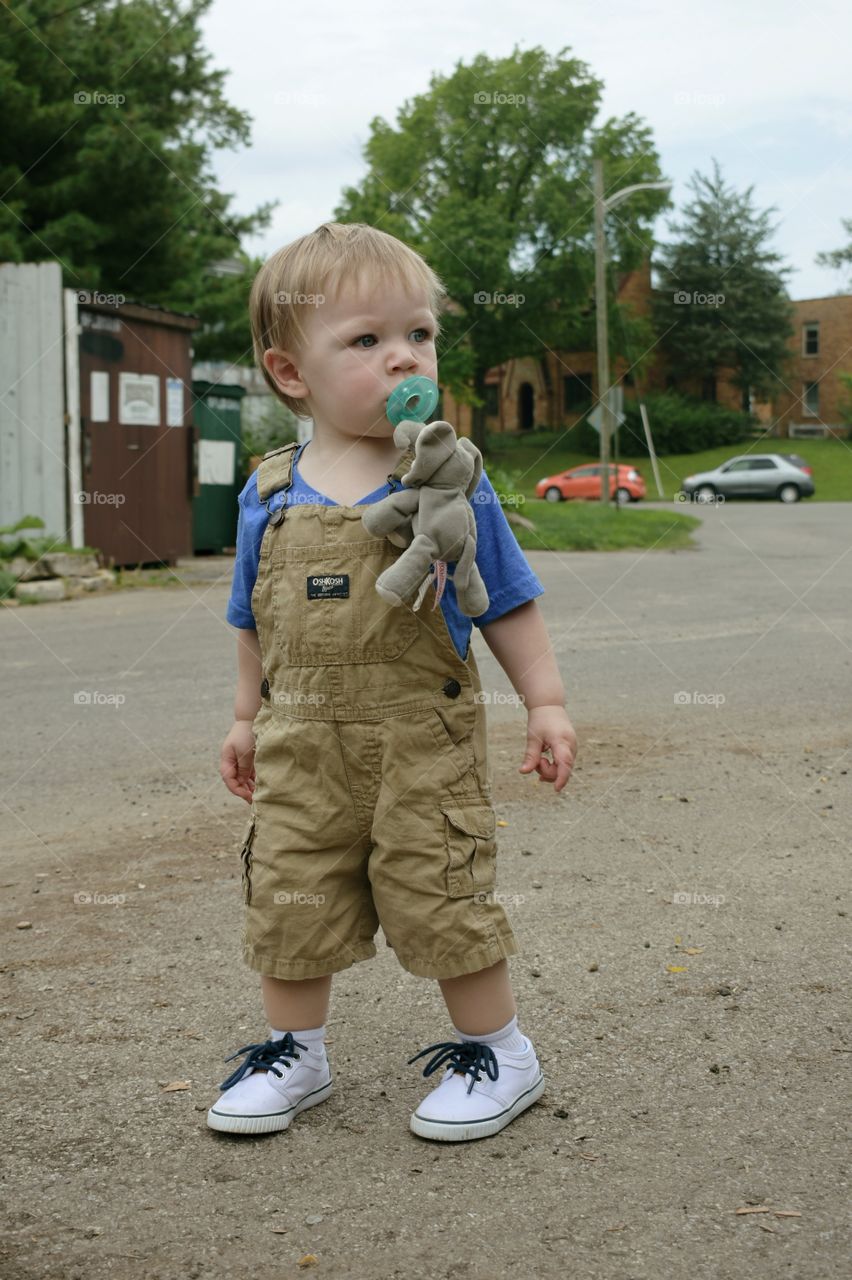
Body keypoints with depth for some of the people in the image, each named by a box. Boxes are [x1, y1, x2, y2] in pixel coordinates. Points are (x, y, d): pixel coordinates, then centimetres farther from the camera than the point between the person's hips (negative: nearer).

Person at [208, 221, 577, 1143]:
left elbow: (507, 604, 1)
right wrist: (248, 718, 17)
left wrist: (544, 703, -2)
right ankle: (294, 1052, 32)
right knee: (288, 900, 11)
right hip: (301, 749, 4)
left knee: (441, 896, 3)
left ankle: (497, 1051, 25)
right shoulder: (269, 496, 2)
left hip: (422, 741, -3)